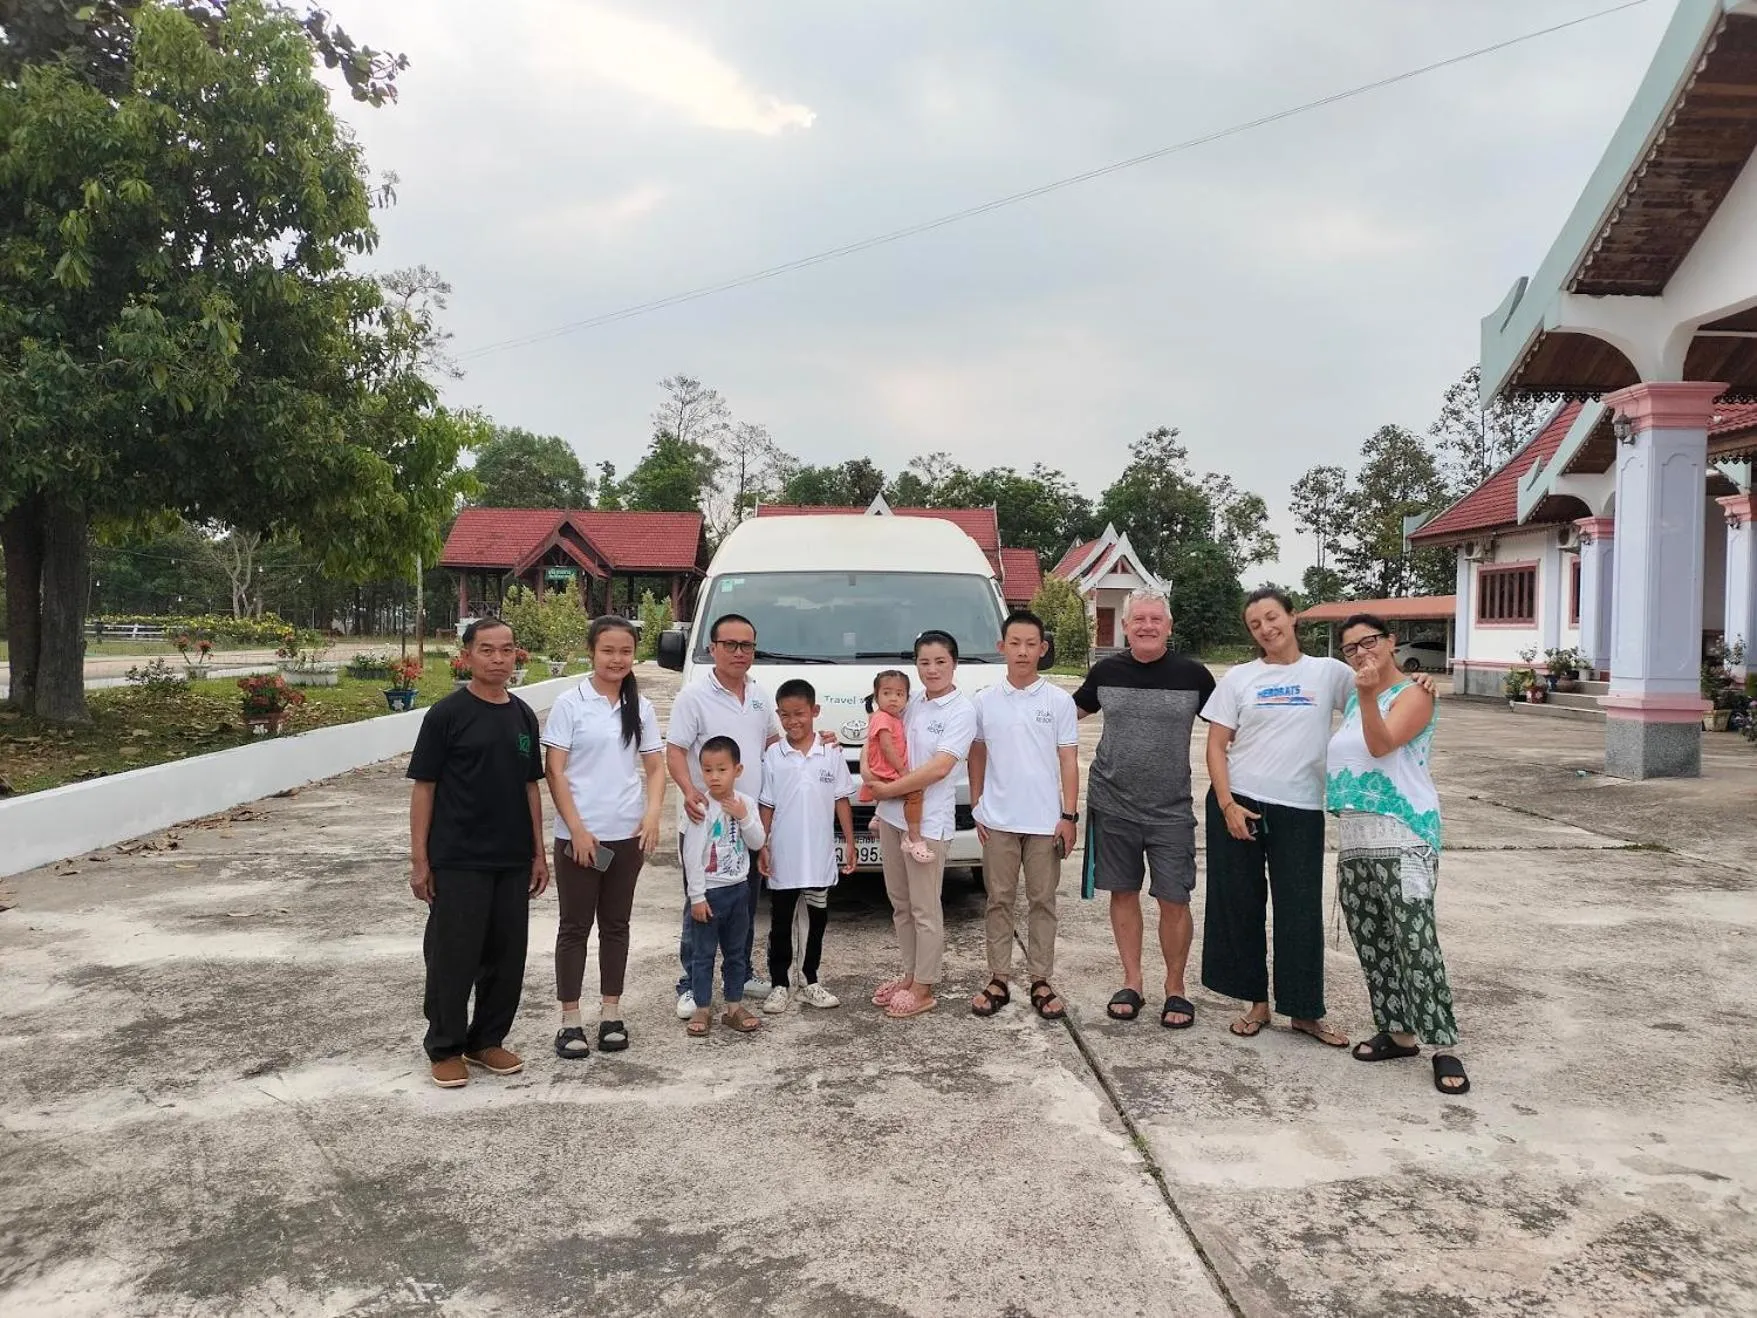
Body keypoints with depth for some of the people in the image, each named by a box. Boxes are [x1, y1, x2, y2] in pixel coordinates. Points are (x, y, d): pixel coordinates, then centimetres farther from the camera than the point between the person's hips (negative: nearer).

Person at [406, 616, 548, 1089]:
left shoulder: (523, 716, 8)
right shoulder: (447, 714, -7)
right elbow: (424, 787, -6)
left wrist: (538, 852, 10)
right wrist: (419, 859, -9)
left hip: (513, 861, 5)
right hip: (457, 861, -5)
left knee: (507, 954, 11)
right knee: (452, 956, 3)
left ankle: (487, 1040, 27)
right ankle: (445, 1048, 19)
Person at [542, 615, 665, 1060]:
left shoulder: (641, 707, 5)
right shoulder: (571, 703, -6)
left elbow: (655, 768, 8)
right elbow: (554, 772, -8)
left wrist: (653, 813, -9)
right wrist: (577, 829, -13)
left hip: (628, 834, 4)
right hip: (578, 835, -3)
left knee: (616, 924, 12)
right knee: (575, 926, 5)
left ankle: (611, 1013, 23)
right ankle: (570, 1019, 13)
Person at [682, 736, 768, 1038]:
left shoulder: (746, 803, 0)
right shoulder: (702, 808, -14)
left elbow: (757, 843, 0)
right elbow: (692, 855, -14)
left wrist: (744, 817, -16)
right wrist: (696, 896, -15)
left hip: (739, 888, 5)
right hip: (709, 891, -5)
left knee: (737, 952, 13)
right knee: (703, 953, 3)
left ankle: (734, 1006, 23)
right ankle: (701, 1009, 13)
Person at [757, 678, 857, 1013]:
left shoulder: (832, 754, -3)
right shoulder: (773, 756, -4)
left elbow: (841, 800, 3)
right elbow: (766, 805, 0)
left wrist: (849, 841, 1)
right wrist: (762, 845, -5)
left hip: (820, 857, 1)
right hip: (783, 857, -1)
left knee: (817, 921, 12)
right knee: (781, 924, 8)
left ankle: (810, 982, 25)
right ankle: (779, 985, 18)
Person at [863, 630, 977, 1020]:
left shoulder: (961, 711, -12)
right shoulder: (913, 703, 8)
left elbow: (939, 769, -20)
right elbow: (879, 735, 17)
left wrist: (887, 789, -15)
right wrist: (867, 767, -5)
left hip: (928, 822, -7)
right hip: (892, 815, 7)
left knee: (925, 910, 3)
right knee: (900, 903, 16)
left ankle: (923, 990, 14)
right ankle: (910, 974, 31)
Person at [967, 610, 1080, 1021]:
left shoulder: (1059, 701, -1)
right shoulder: (983, 701, 2)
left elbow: (1068, 761, 0)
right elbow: (977, 757, 9)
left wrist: (1069, 816, -5)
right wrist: (976, 808, 4)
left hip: (1045, 822, -1)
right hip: (997, 821, 1)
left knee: (1042, 901, 7)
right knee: (1000, 900, 8)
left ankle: (1041, 981, 16)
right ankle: (998, 980, 17)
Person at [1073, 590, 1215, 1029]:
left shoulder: (1193, 675, -4)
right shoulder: (1106, 672, 1)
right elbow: (1069, 713, 17)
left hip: (1171, 811, -2)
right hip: (1112, 805, 2)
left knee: (1174, 900, 0)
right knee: (1123, 894, 10)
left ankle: (1175, 989, 18)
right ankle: (1131, 983, 23)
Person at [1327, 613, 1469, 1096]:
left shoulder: (1413, 694, -4)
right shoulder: (1356, 699, 18)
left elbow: (1382, 744, -21)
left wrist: (1368, 695, -32)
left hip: (1402, 835, -8)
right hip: (1354, 837, 8)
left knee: (1415, 941, -11)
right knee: (1371, 941, 9)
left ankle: (1444, 1046, -5)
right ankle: (1398, 1032, 21)